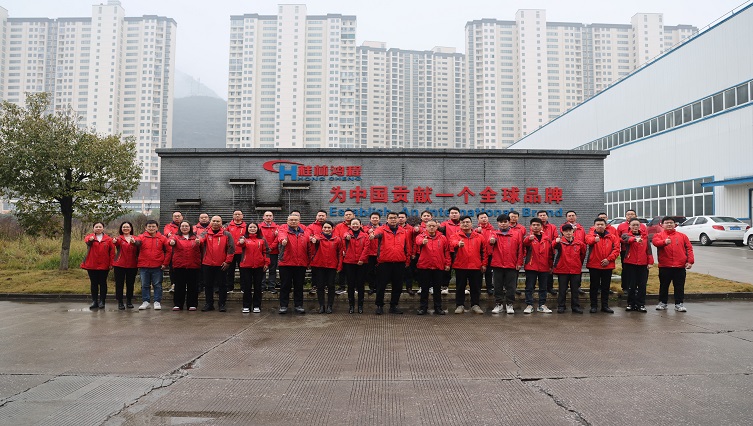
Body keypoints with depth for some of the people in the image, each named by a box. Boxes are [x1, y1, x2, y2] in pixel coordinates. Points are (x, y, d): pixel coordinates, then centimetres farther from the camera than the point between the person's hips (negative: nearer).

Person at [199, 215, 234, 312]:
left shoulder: (227, 234, 2)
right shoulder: (206, 234, 6)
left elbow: (231, 249, -1)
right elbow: (201, 240, -15)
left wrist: (228, 261, -6)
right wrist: (198, 241, -39)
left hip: (222, 265, -2)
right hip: (207, 264, 2)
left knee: (222, 285, 5)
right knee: (208, 285, 10)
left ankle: (222, 304, 14)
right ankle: (209, 304, 21)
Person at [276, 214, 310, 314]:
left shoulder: (305, 233, 10)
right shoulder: (283, 231, 1)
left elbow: (309, 248, 10)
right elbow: (281, 236, -24)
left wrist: (308, 261, 4)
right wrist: (283, 240, -48)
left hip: (301, 264, 2)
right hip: (286, 263, -2)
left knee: (299, 286, 9)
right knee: (285, 285, 4)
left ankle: (298, 305, 19)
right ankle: (283, 306, 13)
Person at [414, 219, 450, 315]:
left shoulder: (443, 238, 6)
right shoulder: (421, 236, -1)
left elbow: (447, 251, 10)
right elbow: (418, 240, -25)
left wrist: (447, 263, 5)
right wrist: (422, 241, -47)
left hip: (439, 267, 1)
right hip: (424, 267, -1)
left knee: (437, 288, 10)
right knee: (424, 288, 7)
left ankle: (438, 308, 19)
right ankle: (423, 307, 17)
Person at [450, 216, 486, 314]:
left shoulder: (479, 237, 8)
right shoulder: (456, 236, 2)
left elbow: (484, 251, 10)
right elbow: (452, 242, -21)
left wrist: (484, 264, 7)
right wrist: (458, 243, -44)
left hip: (476, 266, 1)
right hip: (460, 266, -1)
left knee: (476, 287, 7)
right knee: (460, 287, 6)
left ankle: (475, 305, 18)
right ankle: (460, 305, 16)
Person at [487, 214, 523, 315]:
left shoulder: (516, 234, 7)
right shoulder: (494, 233, 6)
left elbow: (520, 249, 5)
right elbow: (490, 239, -17)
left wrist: (519, 262, -1)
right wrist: (491, 240, -41)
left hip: (512, 265, 0)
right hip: (497, 265, 0)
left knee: (511, 287, 5)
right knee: (498, 286, 7)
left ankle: (510, 305, 15)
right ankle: (498, 304, 16)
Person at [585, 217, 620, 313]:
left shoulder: (612, 236, 6)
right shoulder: (591, 235, -1)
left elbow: (616, 249, 0)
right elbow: (588, 239, -26)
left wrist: (609, 259, -13)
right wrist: (594, 239, -50)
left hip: (608, 265, 2)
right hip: (594, 265, -2)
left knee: (606, 287, 10)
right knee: (594, 286, 5)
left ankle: (605, 306, 21)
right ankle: (593, 306, 14)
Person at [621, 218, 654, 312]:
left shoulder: (645, 236, 10)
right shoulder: (626, 235, 2)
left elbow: (648, 249, 7)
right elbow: (626, 239, -24)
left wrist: (650, 262, -2)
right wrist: (635, 239, -45)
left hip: (643, 264, 2)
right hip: (630, 263, -2)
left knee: (642, 285, 3)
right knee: (631, 285, 4)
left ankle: (641, 305, 10)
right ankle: (631, 304, 14)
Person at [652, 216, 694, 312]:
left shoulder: (682, 236, 11)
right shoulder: (659, 235, 4)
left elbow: (689, 248, 7)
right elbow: (655, 242, -18)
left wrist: (690, 261, -4)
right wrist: (664, 242, -38)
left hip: (680, 266, 1)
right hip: (664, 266, -1)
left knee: (679, 286, 5)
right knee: (664, 285, 9)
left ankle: (679, 304, 14)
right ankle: (662, 302, 20)